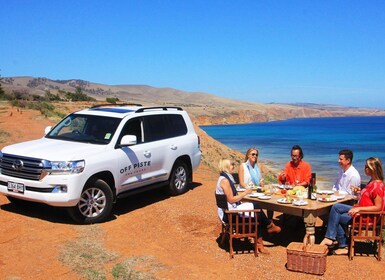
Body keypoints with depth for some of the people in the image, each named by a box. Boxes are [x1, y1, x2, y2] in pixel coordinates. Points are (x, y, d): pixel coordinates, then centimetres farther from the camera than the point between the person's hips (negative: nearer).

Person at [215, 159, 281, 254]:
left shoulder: (226, 178, 13)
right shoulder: (224, 180, -17)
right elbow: (231, 200, -20)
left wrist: (243, 193, 3)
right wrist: (244, 193, -13)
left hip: (232, 208, 9)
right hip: (229, 212, -9)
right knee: (256, 208, -12)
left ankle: (259, 243, -4)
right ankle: (270, 226, 11)